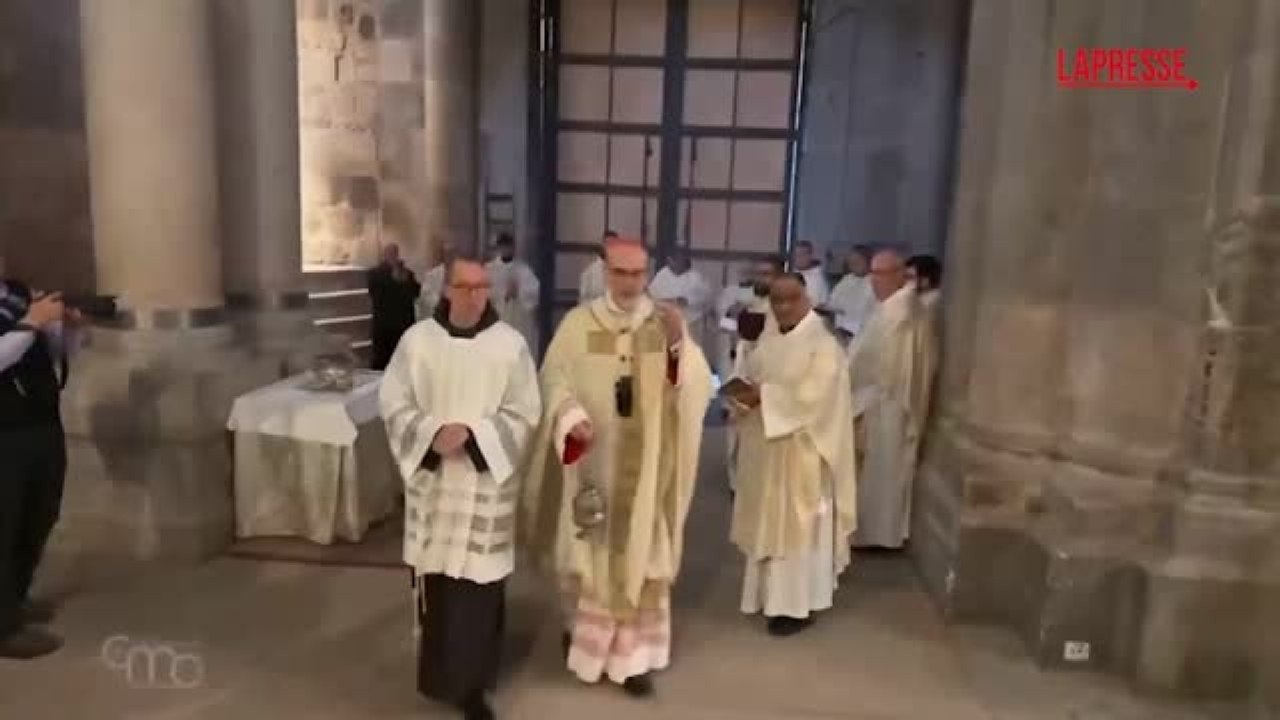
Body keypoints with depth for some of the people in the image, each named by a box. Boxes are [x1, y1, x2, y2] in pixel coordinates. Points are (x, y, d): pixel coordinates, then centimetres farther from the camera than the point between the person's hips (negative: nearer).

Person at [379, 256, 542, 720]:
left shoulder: (510, 344, -6)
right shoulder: (417, 339, -3)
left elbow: (524, 413, -5)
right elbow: (394, 402, 0)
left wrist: (472, 434, -18)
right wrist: (432, 434, -17)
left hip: (486, 481, -1)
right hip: (430, 476, 2)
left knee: (478, 584, 1)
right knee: (433, 577, 12)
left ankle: (472, 683, 17)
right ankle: (439, 669, 36)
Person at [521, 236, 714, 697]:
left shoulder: (667, 324, 1)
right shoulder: (578, 322, -1)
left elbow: (696, 387, -9)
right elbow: (554, 379, -5)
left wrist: (679, 343, -27)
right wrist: (572, 416, -24)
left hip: (643, 464, 1)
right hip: (590, 462, 0)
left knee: (640, 553, 6)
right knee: (587, 551, 11)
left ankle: (634, 654, 19)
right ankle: (583, 631, 36)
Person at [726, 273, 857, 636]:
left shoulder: (824, 345, -15)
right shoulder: (768, 338, 9)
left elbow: (811, 397, -24)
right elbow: (750, 377, 12)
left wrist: (764, 395, -22)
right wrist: (741, 387, -10)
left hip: (800, 453, -7)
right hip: (763, 448, 7)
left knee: (797, 525, 1)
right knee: (768, 521, 16)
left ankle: (798, 604, 13)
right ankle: (769, 592, 30)